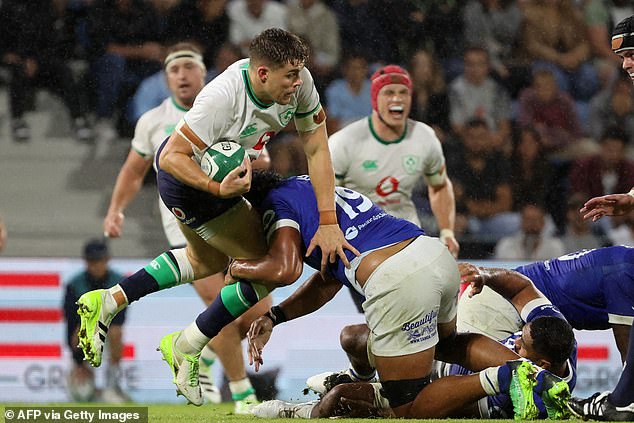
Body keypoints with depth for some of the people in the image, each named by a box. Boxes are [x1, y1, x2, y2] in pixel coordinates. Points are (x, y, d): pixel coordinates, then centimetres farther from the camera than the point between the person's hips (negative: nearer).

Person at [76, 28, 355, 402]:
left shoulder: (299, 81, -19)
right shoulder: (223, 98, -37)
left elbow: (317, 150, -17)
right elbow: (172, 158, -34)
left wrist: (328, 222, -23)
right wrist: (219, 189, -47)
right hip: (186, 177, -8)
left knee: (208, 262, 29)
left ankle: (107, 303, 29)